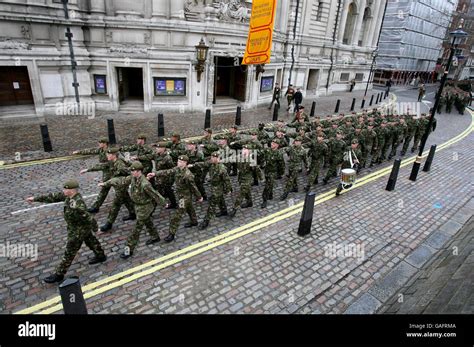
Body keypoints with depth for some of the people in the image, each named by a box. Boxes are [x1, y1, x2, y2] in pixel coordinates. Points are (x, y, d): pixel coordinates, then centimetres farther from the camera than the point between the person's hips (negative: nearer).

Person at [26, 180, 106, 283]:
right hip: (82, 228, 9)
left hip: (78, 231, -9)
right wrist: (35, 198, 1)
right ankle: (101, 256, 47)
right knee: (90, 240, 27)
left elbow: (88, 218, -30)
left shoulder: (76, 206, -38)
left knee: (69, 253, 8)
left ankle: (59, 275, 25)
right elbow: (54, 197, -1)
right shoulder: (69, 195, -11)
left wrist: (95, 229, -15)